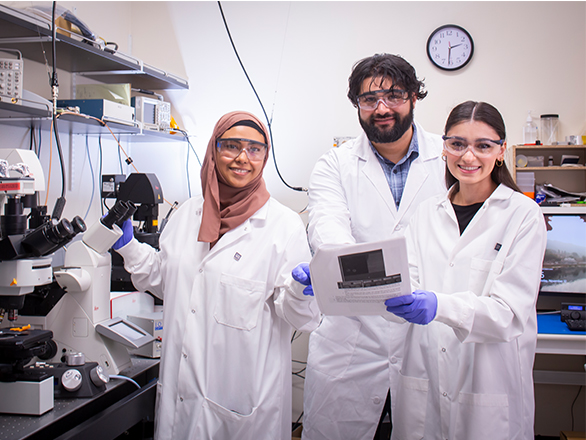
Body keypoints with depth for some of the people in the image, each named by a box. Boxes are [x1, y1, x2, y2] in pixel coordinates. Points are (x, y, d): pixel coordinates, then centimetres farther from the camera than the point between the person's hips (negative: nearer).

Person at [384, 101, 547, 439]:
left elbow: (509, 310, -13)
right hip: (425, 374, 3)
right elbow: (409, 282, 0)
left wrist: (440, 306, -30)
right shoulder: (428, 213, 9)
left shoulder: (523, 214, -5)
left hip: (490, 382, -3)